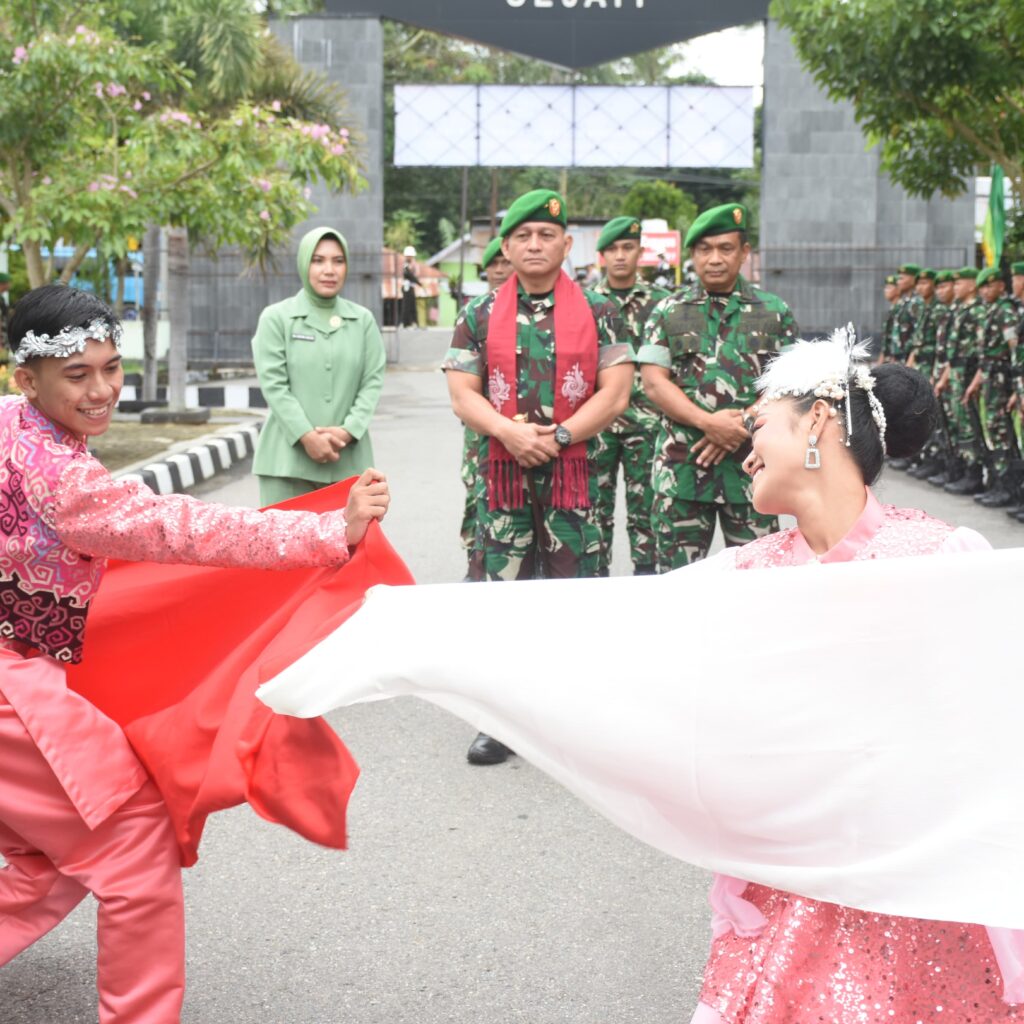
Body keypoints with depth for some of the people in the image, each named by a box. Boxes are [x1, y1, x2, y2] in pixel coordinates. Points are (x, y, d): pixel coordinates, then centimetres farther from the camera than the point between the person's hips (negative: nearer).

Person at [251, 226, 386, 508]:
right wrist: (307, 437, -13)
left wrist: (348, 430, -10)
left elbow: (373, 381, 6)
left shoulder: (363, 320, 12)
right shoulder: (276, 318, 4)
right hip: (288, 457, -2)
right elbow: (274, 384, -3)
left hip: (348, 458, 2)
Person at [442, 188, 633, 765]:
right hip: (502, 474, 1)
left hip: (574, 472, -1)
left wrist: (557, 436, -12)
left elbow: (615, 394, -1)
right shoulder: (480, 316, 9)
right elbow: (463, 394, 3)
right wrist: (511, 433, -15)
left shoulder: (598, 312, 5)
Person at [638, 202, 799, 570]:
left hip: (751, 462, 0)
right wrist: (708, 422, -13)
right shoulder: (668, 312, 9)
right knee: (676, 573, 4)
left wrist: (743, 424, -13)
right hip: (682, 465, 0)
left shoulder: (774, 312, 8)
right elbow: (654, 382, 0)